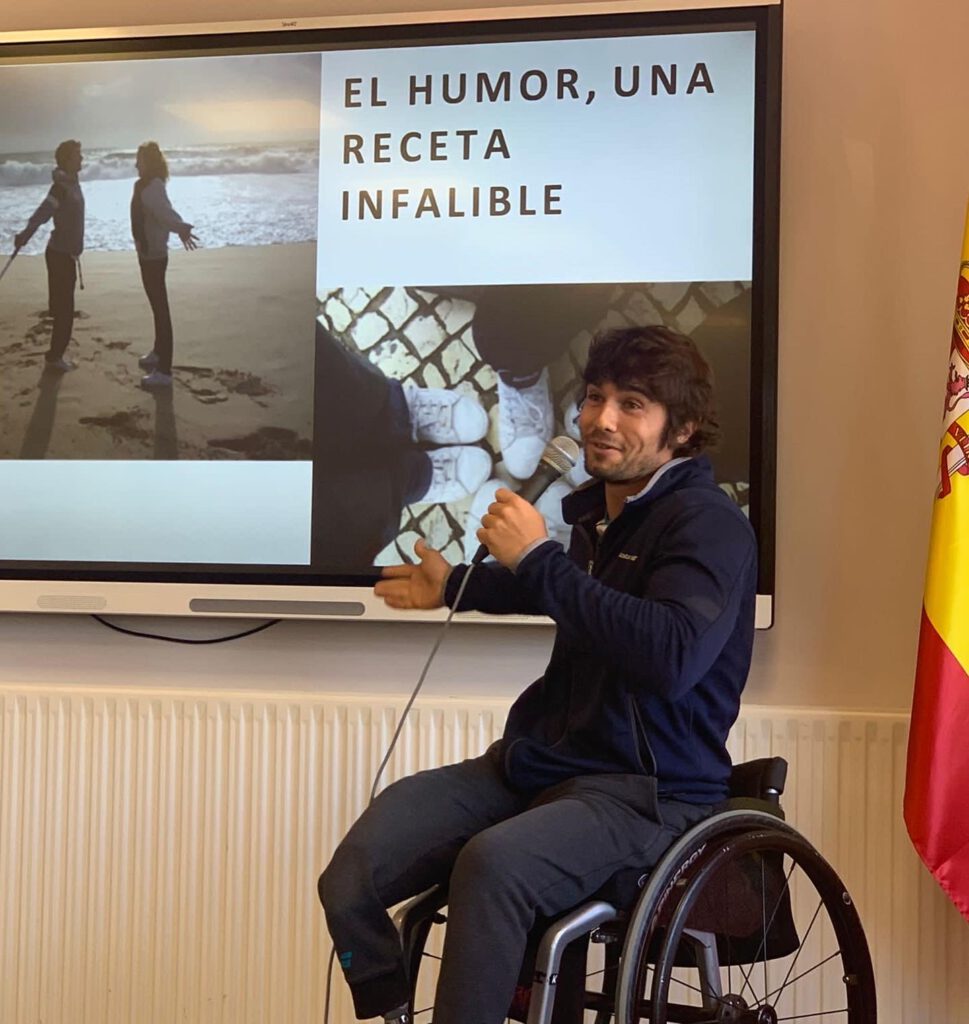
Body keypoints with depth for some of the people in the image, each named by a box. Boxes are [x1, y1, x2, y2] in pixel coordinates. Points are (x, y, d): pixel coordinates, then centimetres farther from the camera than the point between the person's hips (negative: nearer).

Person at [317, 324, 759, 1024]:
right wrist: (456, 585, 44)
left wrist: (539, 559, -24)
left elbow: (673, 656, -31)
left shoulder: (709, 524, -12)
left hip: (646, 790, -7)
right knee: (352, 877, -13)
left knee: (493, 866, -36)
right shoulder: (597, 511, 12)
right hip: (533, 763, 7)